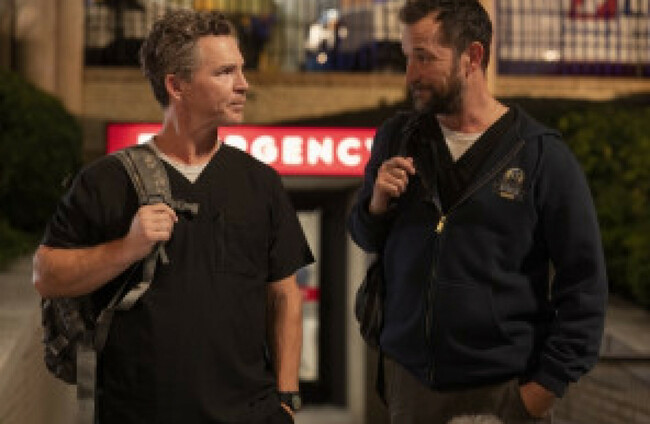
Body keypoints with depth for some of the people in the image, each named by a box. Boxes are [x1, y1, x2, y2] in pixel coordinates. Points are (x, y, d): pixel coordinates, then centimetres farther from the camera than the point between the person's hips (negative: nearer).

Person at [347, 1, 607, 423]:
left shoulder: (542, 155, -9)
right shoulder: (396, 138, 4)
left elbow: (584, 283, -7)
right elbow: (366, 240, 13)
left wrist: (546, 386, -10)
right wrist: (377, 203, -8)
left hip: (504, 388, -4)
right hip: (409, 377, 4)